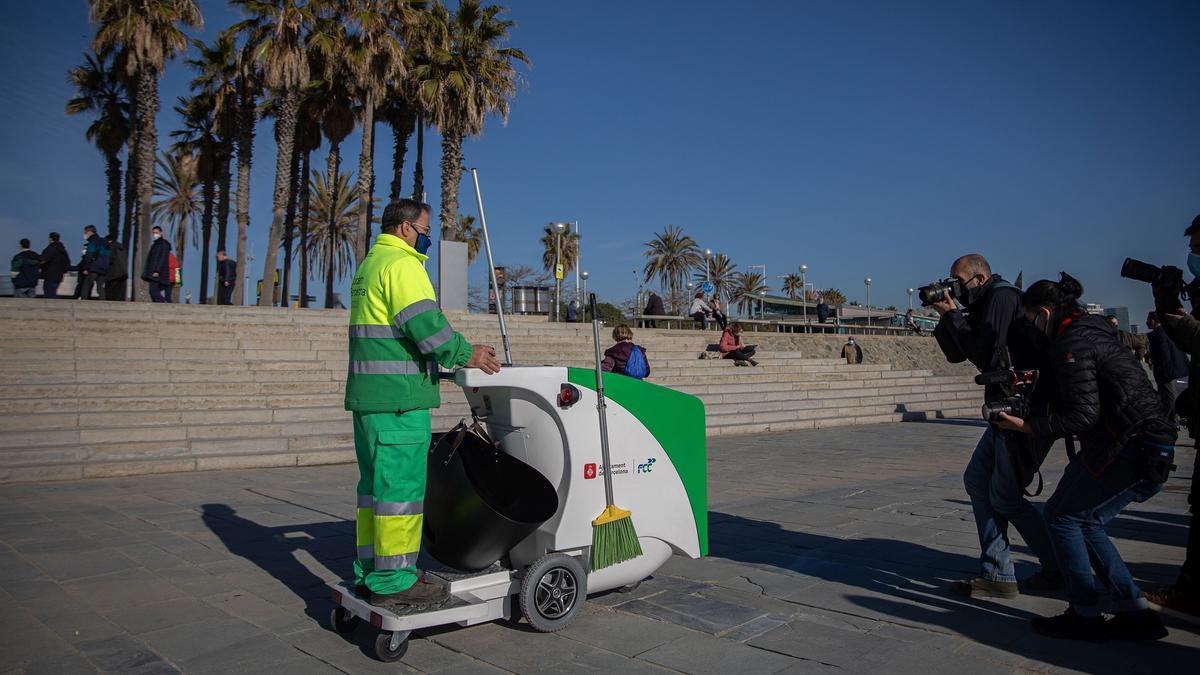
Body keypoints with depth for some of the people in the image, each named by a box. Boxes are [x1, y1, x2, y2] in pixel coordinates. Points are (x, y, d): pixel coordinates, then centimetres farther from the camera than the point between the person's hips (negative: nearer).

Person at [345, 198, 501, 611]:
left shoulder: (368, 266, 23)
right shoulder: (402, 263, -9)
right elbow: (426, 323, -20)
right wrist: (465, 354, -8)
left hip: (368, 394, 10)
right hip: (397, 397, -10)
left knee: (376, 484, 16)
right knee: (401, 486, -6)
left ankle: (370, 572, 24)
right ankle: (393, 581, -1)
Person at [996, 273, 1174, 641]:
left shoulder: (1072, 341, -13)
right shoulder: (1092, 328, 17)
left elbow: (1083, 413, -19)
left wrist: (1028, 426, -13)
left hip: (1131, 450, -10)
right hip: (1149, 445, 10)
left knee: (1062, 516, 0)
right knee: (1085, 521, 15)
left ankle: (1086, 617, 6)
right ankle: (1137, 614, 16)